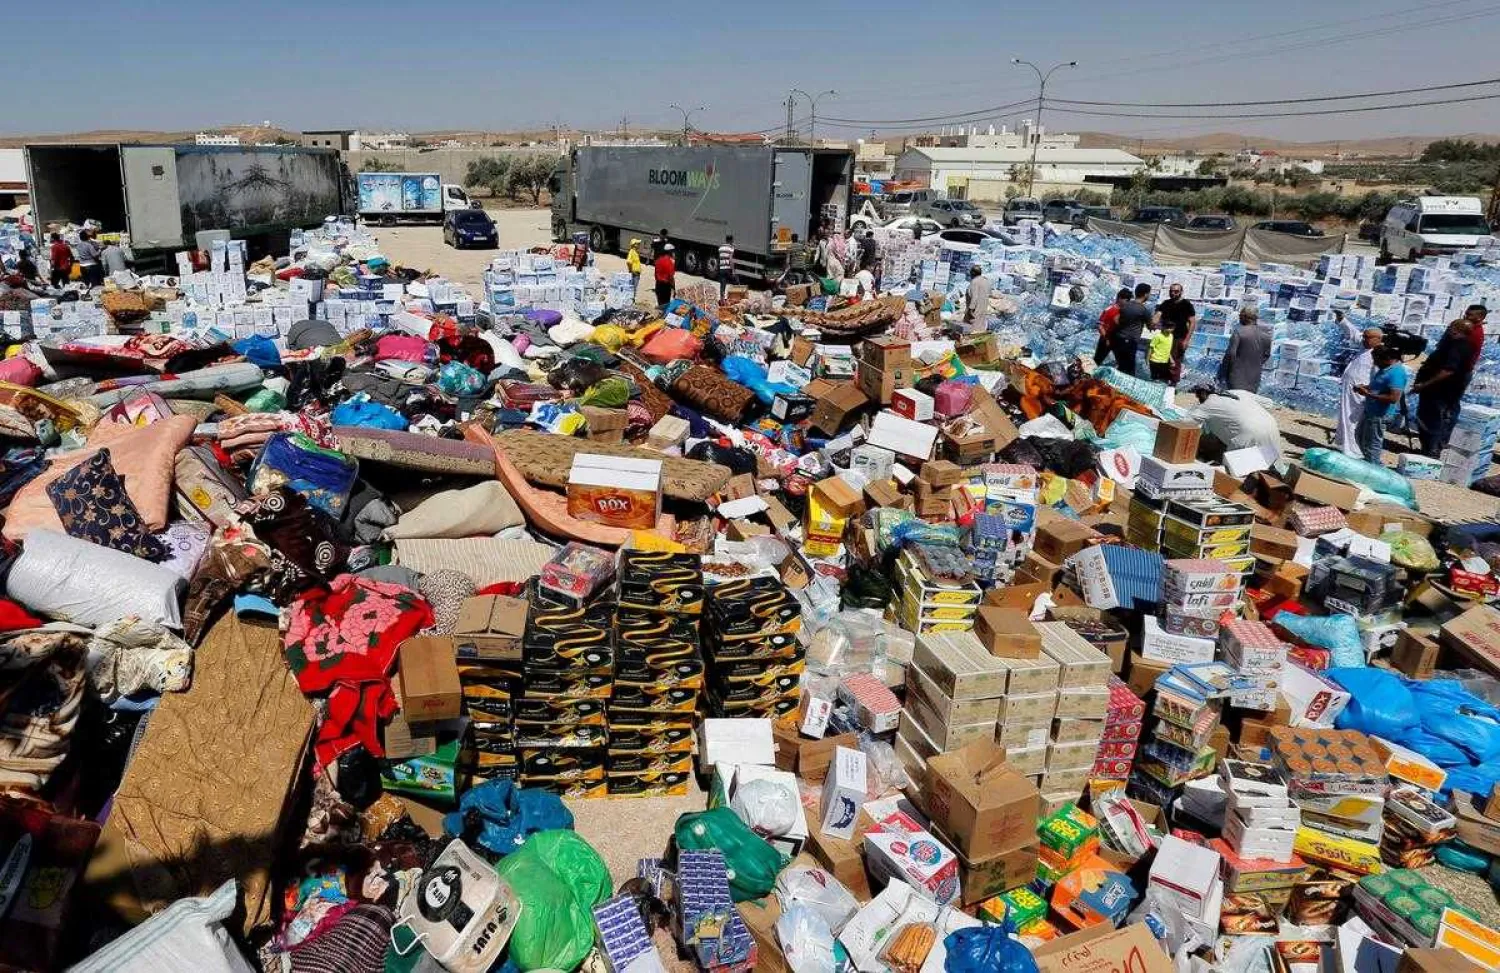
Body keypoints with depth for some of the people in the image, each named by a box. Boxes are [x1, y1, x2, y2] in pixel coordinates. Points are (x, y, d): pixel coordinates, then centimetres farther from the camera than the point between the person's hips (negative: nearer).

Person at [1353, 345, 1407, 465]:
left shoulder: (1397, 372, -24)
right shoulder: (1386, 368, 7)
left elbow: (1394, 398, -31)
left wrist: (1368, 394, -27)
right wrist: (1363, 387, 4)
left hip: (1379, 415, -11)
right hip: (1370, 411, 11)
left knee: (1372, 445, 0)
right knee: (1361, 437, 25)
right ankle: (1371, 463, 39)